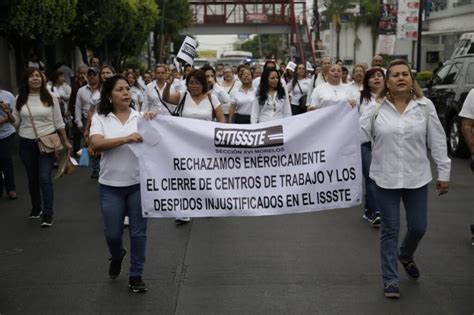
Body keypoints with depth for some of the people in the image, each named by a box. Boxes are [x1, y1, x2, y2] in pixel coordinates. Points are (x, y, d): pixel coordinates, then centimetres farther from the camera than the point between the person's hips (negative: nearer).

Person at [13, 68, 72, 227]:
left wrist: (65, 141, 5)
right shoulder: (20, 99, 2)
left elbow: (58, 122, 3)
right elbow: (16, 122, 9)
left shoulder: (51, 98, -3)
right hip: (26, 143, 3)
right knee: (32, 178, 14)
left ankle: (47, 214, -4)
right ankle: (36, 207, 33)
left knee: (45, 178, -9)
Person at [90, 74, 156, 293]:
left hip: (139, 183, 0)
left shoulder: (141, 117, 1)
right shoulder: (100, 118, -2)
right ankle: (117, 256, 42)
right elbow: (95, 144, -17)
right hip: (111, 186, 0)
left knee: (138, 232, 6)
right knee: (112, 233, 9)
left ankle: (136, 276, 20)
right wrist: (126, 138, -26)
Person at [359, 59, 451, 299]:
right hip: (385, 178, -1)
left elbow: (437, 141, 3)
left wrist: (443, 172, 4)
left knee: (418, 227, 11)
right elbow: (359, 134, -8)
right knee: (390, 230, 6)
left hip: (416, 178, 1)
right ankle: (391, 279, 18)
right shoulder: (376, 108, -3)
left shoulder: (425, 106, -1)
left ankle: (405, 255, 45)